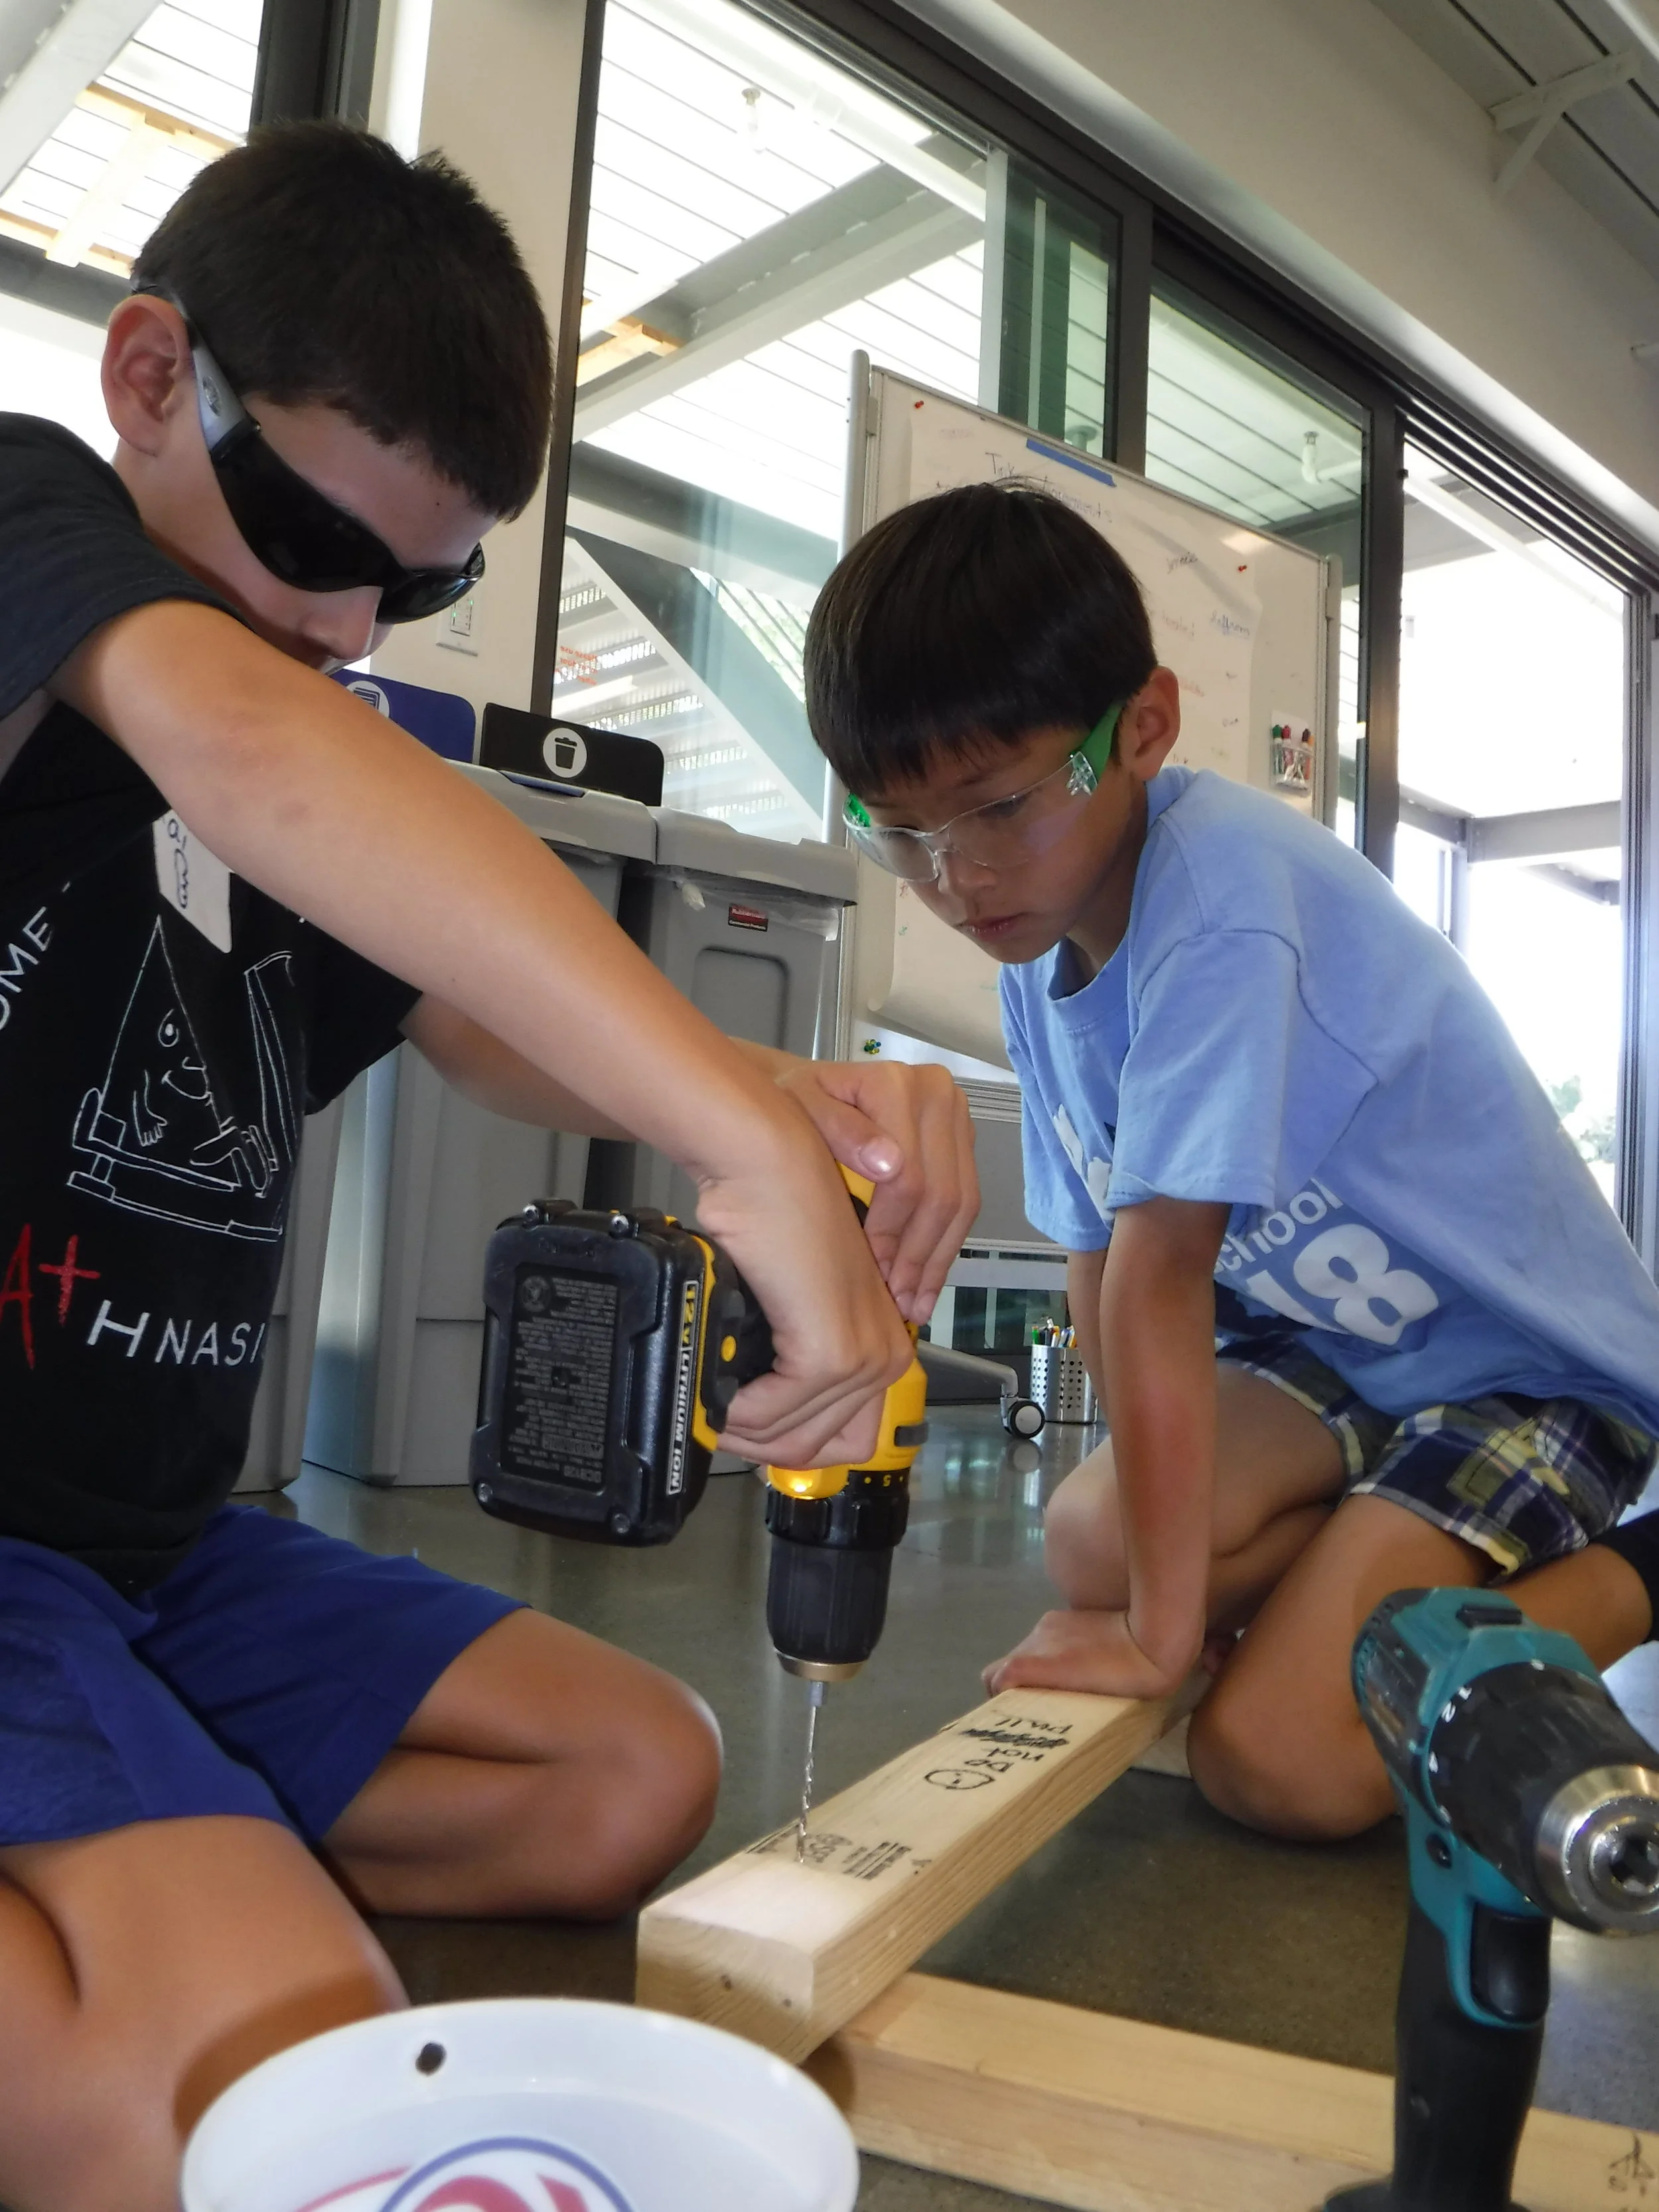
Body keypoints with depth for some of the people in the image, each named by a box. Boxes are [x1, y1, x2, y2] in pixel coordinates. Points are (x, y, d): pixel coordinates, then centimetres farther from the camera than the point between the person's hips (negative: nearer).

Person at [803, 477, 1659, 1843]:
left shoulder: (1222, 883, -30)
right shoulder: (1040, 943, -2)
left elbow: (1161, 1274, -30)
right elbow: (1099, 1259, 0)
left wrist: (1166, 1627, -26)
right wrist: (1152, 1509, -4)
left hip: (1530, 1363, -7)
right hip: (1327, 1347, 7)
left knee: (1275, 1760, -17)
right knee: (1096, 1538, -18)